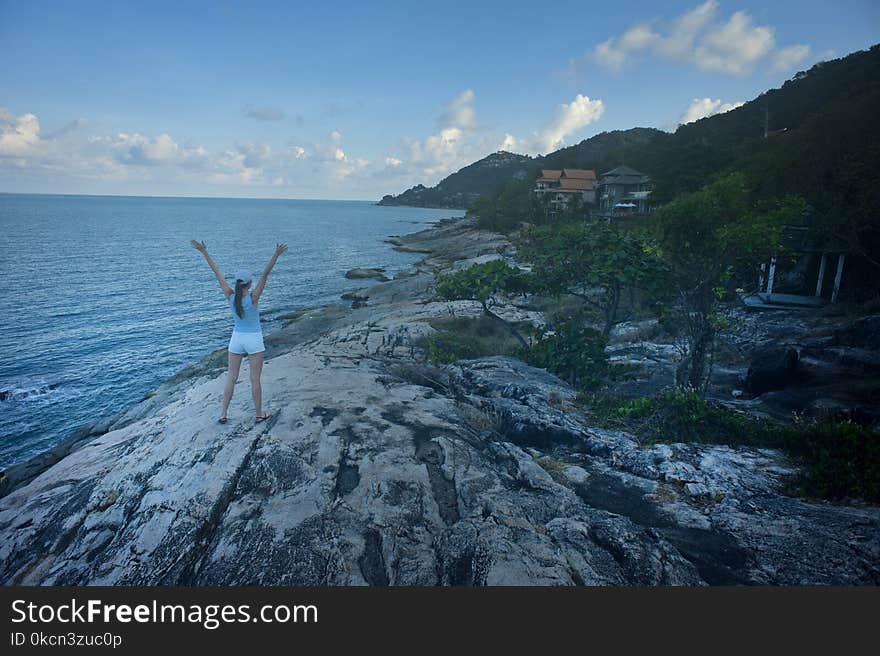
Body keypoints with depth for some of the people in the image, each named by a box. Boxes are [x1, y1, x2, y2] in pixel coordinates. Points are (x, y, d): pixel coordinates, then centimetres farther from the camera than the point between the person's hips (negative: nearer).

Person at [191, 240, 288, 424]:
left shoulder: (230, 296, -9)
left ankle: (223, 414, 15)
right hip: (254, 340, -3)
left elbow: (217, 273, -7)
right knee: (255, 379, 4)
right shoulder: (253, 297, -18)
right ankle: (259, 414, 14)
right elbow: (265, 274, -27)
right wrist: (276, 255, -33)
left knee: (231, 378, 12)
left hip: (236, 338, 4)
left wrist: (204, 252, -5)